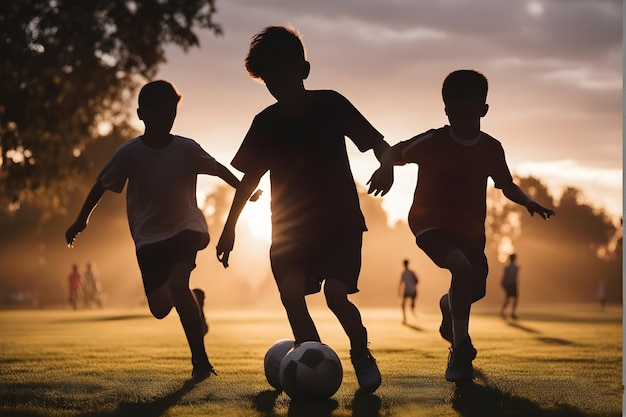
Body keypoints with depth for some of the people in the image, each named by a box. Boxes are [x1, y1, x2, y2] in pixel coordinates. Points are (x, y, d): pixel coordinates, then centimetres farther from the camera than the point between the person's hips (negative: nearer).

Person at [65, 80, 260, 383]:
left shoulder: (187, 149, -13)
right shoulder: (128, 153, -13)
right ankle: (194, 299, 43)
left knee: (177, 284, -28)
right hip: (149, 236, 2)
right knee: (160, 308, 4)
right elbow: (102, 184, 1)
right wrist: (81, 220, 6)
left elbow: (218, 169, 4)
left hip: (185, 228, -2)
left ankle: (200, 358, -18)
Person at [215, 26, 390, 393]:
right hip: (291, 225, 3)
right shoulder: (266, 122, -1)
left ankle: (362, 354, 8)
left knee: (335, 294, -19)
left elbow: (377, 142, -8)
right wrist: (230, 226, 10)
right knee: (291, 293, -19)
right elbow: (251, 176, 10)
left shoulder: (331, 105, -9)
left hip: (340, 221, -3)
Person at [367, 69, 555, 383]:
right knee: (462, 267, -31)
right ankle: (461, 348, -20)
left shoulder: (491, 149, -2)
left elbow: (506, 186, 12)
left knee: (475, 290, 12)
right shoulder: (432, 142, -15)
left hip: (470, 228, 6)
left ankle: (447, 306, 51)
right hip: (431, 224, -5)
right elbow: (395, 153, -9)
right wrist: (386, 168, -31)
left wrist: (530, 203, -5)